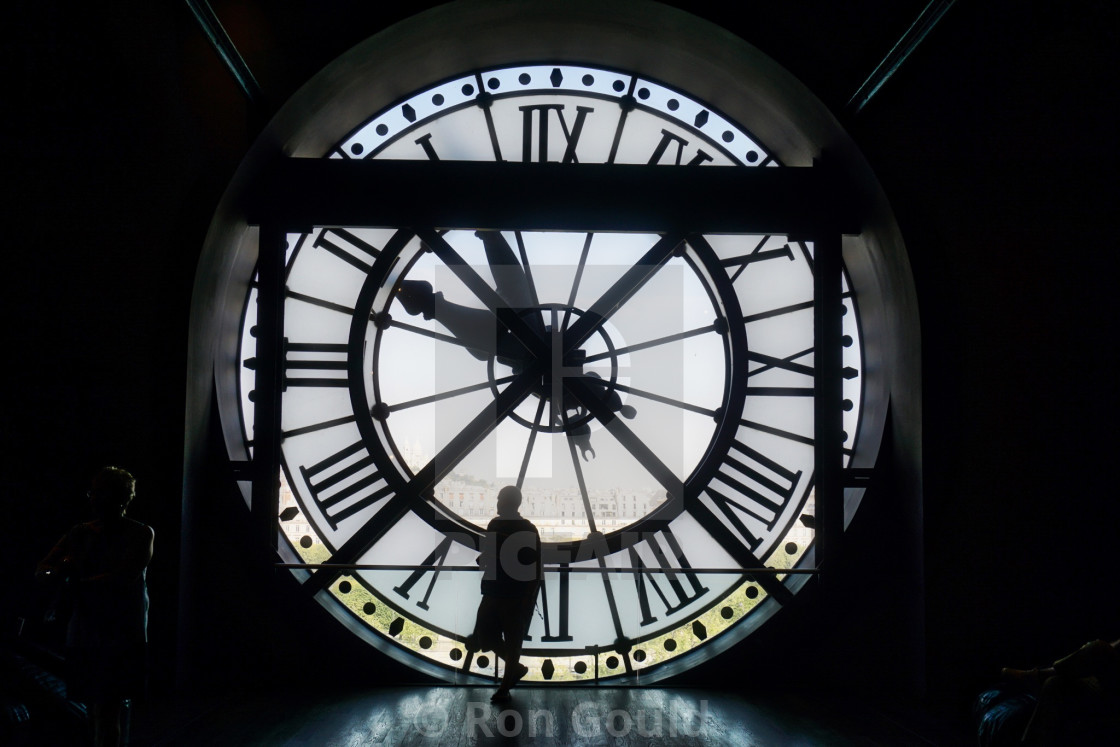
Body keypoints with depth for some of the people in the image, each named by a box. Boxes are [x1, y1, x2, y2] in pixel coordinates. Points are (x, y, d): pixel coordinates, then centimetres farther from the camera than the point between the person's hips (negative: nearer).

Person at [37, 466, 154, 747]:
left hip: (123, 637, -5)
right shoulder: (80, 534, 13)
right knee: (101, 711, 7)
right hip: (84, 636, 5)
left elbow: (123, 578, -13)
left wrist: (78, 580, -7)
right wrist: (59, 571, -15)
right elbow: (41, 571, 8)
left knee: (107, 712, -10)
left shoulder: (141, 534, -1)